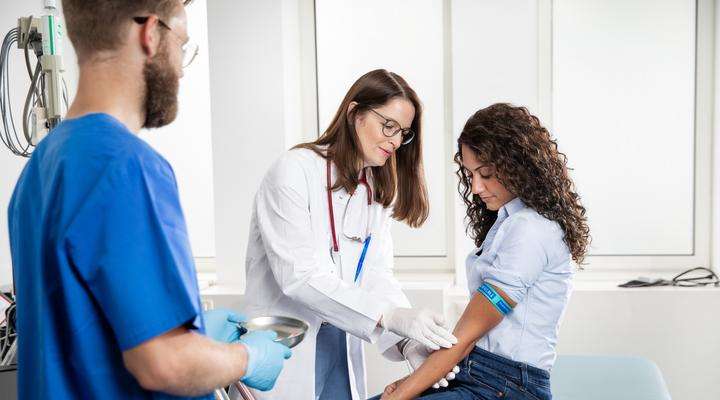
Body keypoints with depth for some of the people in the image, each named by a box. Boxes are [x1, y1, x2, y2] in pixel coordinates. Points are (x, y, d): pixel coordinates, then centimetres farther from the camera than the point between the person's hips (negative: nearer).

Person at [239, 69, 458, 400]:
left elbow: (377, 274, -3)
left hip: (343, 346, 6)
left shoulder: (378, 191, 7)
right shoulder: (295, 170, -15)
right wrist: (389, 315, -31)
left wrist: (407, 340, -21)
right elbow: (298, 274, -23)